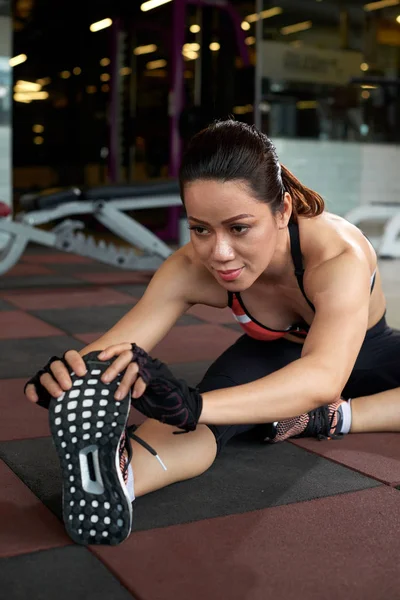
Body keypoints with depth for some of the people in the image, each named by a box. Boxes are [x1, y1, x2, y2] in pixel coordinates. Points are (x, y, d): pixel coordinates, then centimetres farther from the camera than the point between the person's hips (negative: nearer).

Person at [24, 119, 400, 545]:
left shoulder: (339, 254, -40)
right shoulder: (189, 271, -29)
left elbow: (324, 378, -56)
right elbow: (110, 351, -33)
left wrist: (194, 405, -70)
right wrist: (67, 375, -57)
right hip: (273, 356, 0)